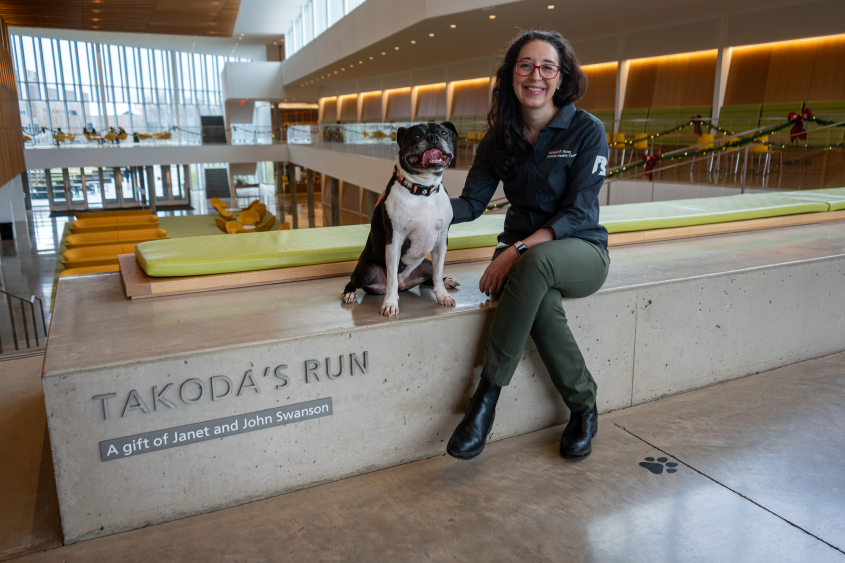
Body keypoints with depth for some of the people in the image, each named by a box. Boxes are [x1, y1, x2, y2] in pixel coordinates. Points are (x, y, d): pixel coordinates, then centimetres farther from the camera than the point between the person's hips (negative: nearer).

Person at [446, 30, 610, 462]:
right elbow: (471, 203, 5)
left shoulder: (587, 130, -8)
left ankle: (487, 396, -30)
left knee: (535, 262, -39)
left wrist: (519, 249, -27)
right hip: (523, 252, 3)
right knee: (542, 304, -34)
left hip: (580, 251, -3)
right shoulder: (499, 138, 5)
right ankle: (583, 408, -11)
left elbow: (578, 213, -15)